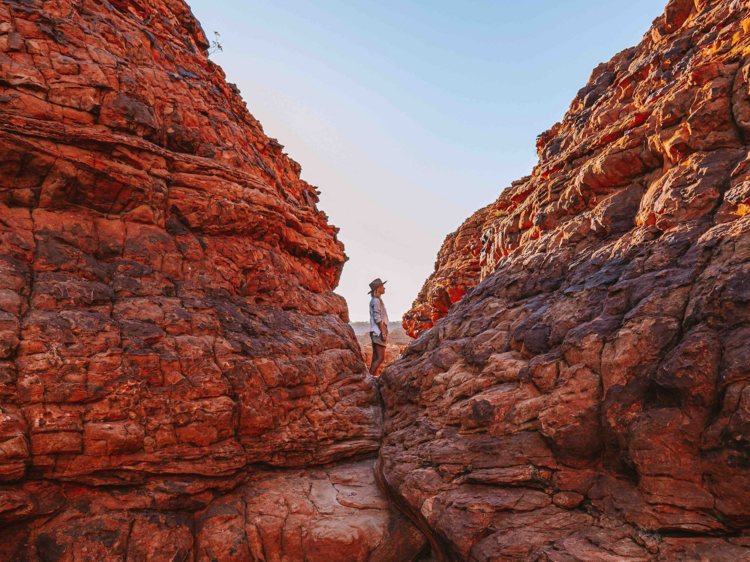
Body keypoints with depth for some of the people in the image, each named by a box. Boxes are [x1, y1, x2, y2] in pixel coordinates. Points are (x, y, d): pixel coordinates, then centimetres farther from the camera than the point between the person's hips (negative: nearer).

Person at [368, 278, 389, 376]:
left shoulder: (377, 300, 20)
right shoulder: (376, 300, -10)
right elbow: (377, 317, -17)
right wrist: (383, 332, -19)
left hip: (377, 332, 10)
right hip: (378, 331, -10)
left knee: (376, 358, 7)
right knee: (380, 358, -11)